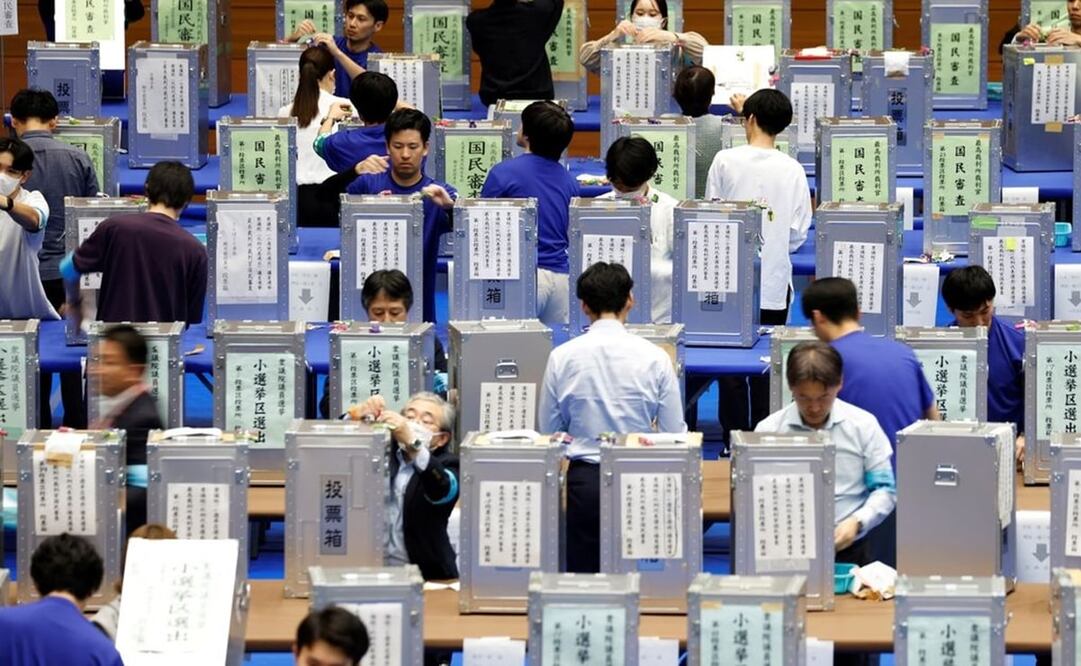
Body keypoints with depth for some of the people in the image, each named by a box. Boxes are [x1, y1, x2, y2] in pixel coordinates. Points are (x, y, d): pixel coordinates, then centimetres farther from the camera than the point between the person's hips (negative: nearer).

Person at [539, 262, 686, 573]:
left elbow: (549, 430, 7)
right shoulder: (654, 358, -4)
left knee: (584, 574, 5)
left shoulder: (562, 357, -1)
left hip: (584, 480, 1)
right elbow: (675, 433, 0)